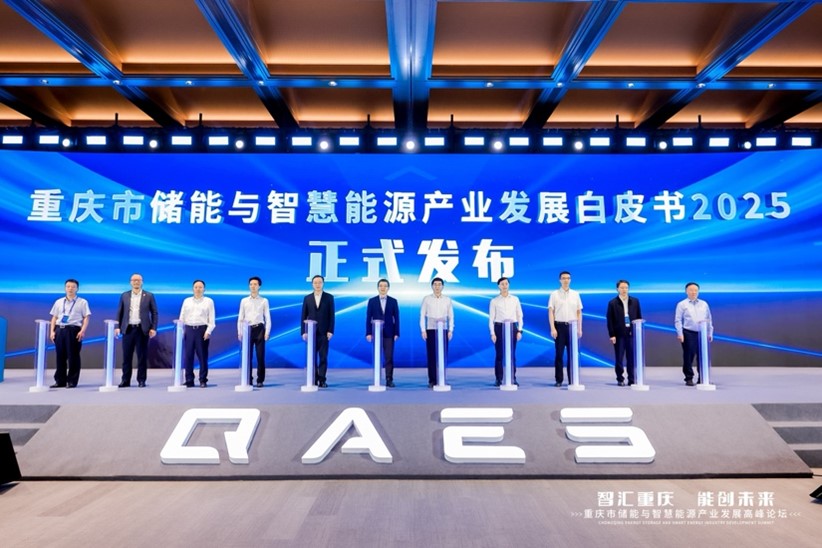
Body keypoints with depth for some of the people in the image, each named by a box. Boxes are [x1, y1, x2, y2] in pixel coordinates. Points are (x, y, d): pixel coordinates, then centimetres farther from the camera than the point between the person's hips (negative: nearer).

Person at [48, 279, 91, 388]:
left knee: (73, 356, -2)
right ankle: (60, 380, 16)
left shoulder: (82, 302, 5)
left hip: (73, 330, -4)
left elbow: (86, 318, -1)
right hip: (59, 330, 4)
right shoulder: (59, 302, 15)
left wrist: (82, 331, -13)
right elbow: (54, 317, 15)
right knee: (60, 356, 6)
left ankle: (72, 381, 5)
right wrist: (52, 331, 4)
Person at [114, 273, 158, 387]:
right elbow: (120, 312, 10)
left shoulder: (149, 296, 4)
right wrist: (118, 327, -1)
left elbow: (154, 313, 2)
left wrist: (153, 328, -7)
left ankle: (141, 380, 9)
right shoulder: (124, 296, 11)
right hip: (128, 329, 2)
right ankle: (125, 380, 14)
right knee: (127, 356, 5)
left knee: (142, 356, 1)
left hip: (142, 329, -2)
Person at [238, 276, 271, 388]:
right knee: (247, 356, 3)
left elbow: (267, 318, 2)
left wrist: (267, 332, -6)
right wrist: (240, 333, 3)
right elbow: (240, 318, 9)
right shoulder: (244, 301, 9)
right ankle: (248, 380, 12)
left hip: (259, 329, -2)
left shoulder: (264, 301, 4)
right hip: (247, 330, 2)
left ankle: (260, 380, 8)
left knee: (260, 356, 0)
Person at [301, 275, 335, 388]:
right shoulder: (307, 298, 8)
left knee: (323, 357, -1)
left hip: (324, 332, -1)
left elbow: (332, 315, 0)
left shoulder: (329, 297, 3)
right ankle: (314, 379, 10)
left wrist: (330, 331, -7)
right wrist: (303, 331, -2)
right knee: (312, 357, 3)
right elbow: (304, 316, 6)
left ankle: (322, 380, 3)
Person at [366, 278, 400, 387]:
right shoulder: (372, 301, 5)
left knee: (389, 357, -2)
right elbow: (368, 318, 3)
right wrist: (368, 333, -4)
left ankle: (389, 380, 4)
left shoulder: (393, 301, 6)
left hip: (389, 333, 0)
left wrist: (396, 333, -3)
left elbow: (396, 318, 3)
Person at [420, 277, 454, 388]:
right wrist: (423, 330, -4)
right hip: (431, 330, -1)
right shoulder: (427, 299, 2)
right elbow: (422, 315, 3)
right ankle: (432, 381, 5)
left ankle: (442, 380, 7)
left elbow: (451, 316, 7)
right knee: (432, 356, -2)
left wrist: (450, 330, 0)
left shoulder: (447, 299, 6)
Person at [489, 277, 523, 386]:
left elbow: (520, 316, 7)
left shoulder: (515, 299, 5)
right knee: (499, 355, 2)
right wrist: (492, 333, -6)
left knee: (512, 354, 2)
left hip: (512, 327, 1)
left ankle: (513, 378, 10)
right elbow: (491, 318, 0)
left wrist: (519, 330, 0)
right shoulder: (494, 301, 1)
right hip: (499, 327, -1)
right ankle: (498, 379, 10)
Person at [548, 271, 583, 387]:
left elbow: (579, 312, 9)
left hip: (572, 326, 2)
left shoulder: (575, 294, 9)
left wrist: (579, 329, 4)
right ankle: (558, 380, 8)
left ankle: (572, 380, 11)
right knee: (559, 354, 1)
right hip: (559, 326, -2)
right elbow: (551, 312, -1)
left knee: (572, 354, 3)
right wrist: (553, 328, -9)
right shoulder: (554, 294, 2)